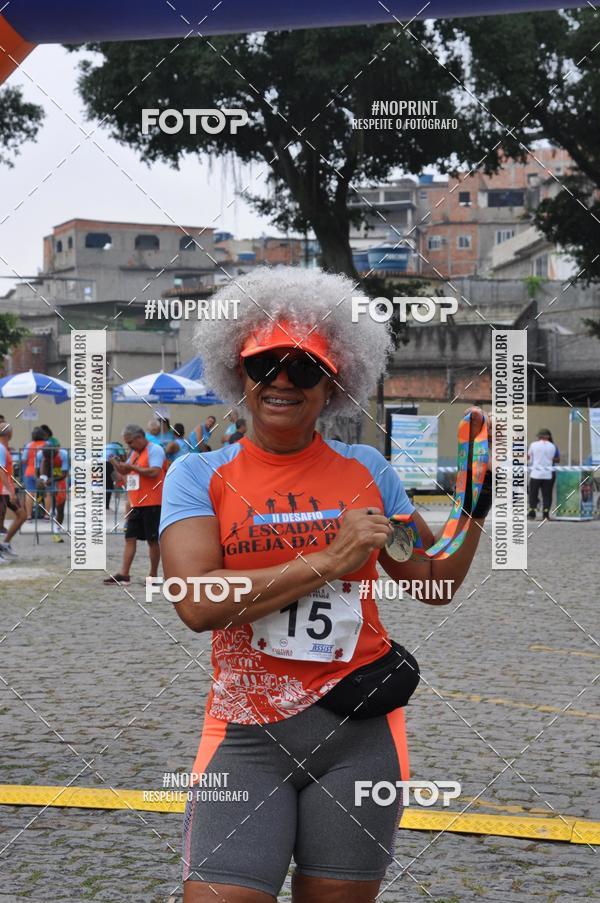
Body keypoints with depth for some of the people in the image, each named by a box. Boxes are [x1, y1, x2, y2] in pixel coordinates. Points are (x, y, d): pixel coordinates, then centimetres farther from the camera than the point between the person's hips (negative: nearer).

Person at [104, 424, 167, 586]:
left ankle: (153, 575, 8)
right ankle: (123, 574, 2)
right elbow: (124, 472, 26)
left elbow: (154, 472, -23)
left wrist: (132, 466, -18)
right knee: (130, 538, 3)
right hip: (136, 504, 8)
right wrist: (115, 463, 6)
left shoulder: (154, 450, -9)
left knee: (153, 540, 0)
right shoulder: (135, 453, 17)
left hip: (151, 504, -8)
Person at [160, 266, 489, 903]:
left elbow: (436, 582, 15)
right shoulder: (199, 476, -1)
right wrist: (329, 561, -16)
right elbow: (197, 603, -16)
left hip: (358, 731, 2)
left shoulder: (366, 472, 7)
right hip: (247, 733, -2)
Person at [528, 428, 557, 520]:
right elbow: (553, 459, 8)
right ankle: (546, 514, 0)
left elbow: (528, 457, 9)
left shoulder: (534, 445, -2)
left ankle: (532, 514, 2)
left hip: (535, 474, -1)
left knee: (533, 494, 6)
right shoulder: (552, 446, 3)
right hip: (548, 474, 1)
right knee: (546, 495, 5)